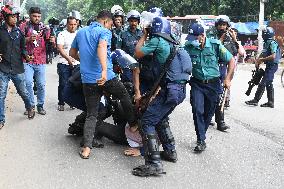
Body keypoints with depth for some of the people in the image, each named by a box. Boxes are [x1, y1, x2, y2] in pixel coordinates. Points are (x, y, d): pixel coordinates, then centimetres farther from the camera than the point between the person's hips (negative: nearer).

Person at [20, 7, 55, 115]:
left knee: (41, 85, 3)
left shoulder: (44, 28, 11)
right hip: (28, 60, -2)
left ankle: (40, 105, 16)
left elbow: (48, 42, 11)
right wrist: (28, 39, -20)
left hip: (41, 61, 2)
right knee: (28, 83, -9)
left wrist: (52, 41, -12)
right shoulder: (25, 26, 3)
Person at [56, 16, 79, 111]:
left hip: (77, 63, 3)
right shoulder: (62, 34, 0)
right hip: (64, 63, -3)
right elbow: (60, 48, -12)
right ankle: (61, 103, 9)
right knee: (63, 84, -1)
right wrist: (68, 58, -26)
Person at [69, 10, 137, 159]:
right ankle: (133, 125, 33)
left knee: (91, 114, 10)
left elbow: (72, 53, 25)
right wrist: (104, 70, -39)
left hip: (87, 80, 5)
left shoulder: (80, 32, 16)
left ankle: (86, 148, 0)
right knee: (125, 96, 22)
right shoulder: (104, 32, -5)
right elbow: (102, 48, -27)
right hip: (106, 78, -5)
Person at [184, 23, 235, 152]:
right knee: (197, 110, -13)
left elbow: (231, 61, -4)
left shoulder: (215, 45, -11)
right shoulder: (188, 47, -9)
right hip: (197, 84, 0)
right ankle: (201, 140, -4)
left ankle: (202, 135, 29)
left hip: (213, 84, 0)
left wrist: (227, 79, -9)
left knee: (208, 112, 9)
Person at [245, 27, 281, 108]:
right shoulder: (266, 43, 13)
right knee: (269, 84, 12)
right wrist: (258, 60, 2)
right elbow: (263, 54, 19)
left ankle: (256, 100, -5)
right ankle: (270, 102, 17)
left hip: (272, 65, -10)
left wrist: (261, 59, -18)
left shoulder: (272, 43, -16)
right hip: (269, 66, 10)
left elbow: (273, 56, -25)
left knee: (263, 83, -9)